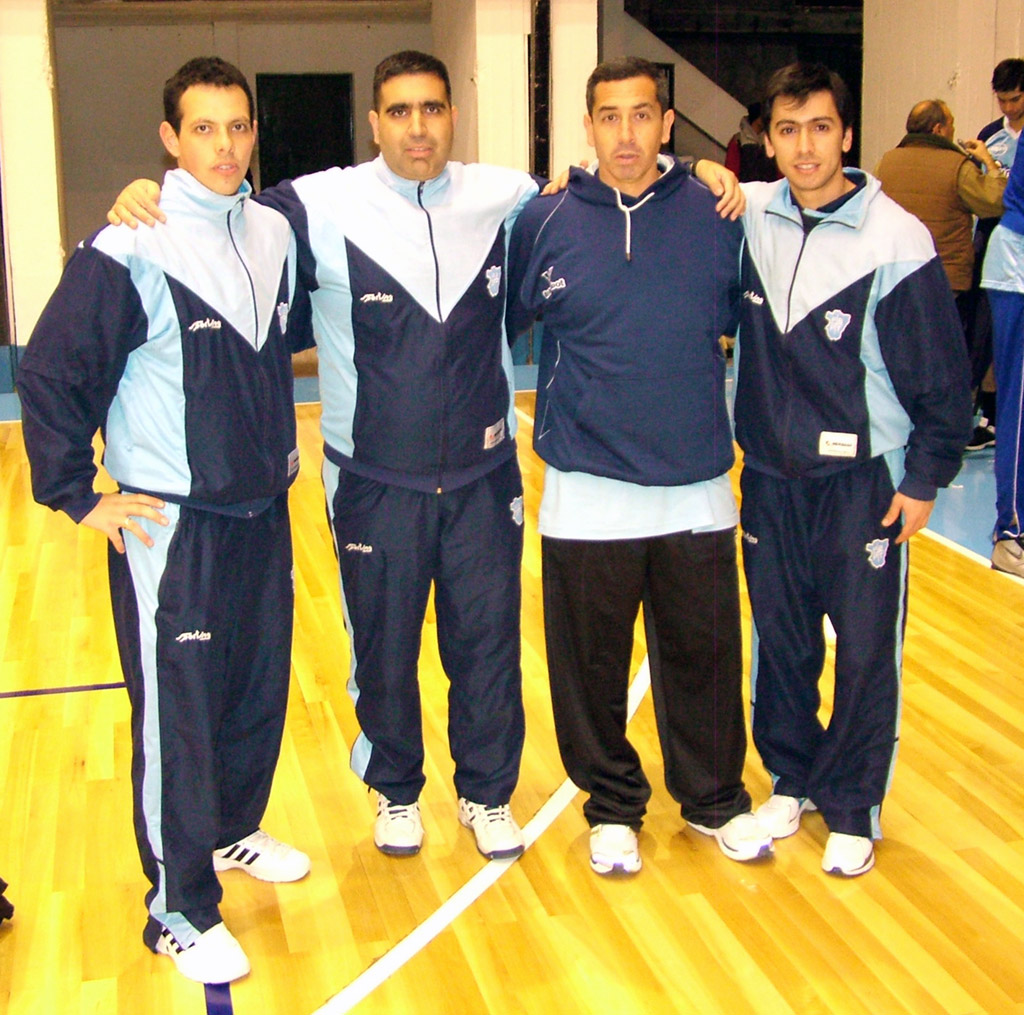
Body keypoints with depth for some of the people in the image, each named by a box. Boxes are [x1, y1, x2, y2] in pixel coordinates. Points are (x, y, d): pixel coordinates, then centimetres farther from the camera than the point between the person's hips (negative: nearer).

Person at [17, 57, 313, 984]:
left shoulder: (275, 234, 4)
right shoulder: (129, 251, -15)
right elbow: (49, 375, -12)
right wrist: (79, 495, -10)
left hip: (263, 514, 6)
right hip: (168, 525, -6)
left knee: (260, 688, 17)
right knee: (176, 713, 1)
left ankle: (233, 831, 40)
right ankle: (180, 909, 15)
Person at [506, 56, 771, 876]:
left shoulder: (716, 216, 1)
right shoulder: (545, 223, -2)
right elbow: (494, 323, 9)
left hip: (698, 490, 1)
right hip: (587, 493, -1)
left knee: (704, 655, 11)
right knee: (592, 661, 9)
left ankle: (715, 797, 33)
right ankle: (612, 804, 30)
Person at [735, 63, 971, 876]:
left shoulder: (896, 240, -12)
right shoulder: (749, 216, -2)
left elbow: (941, 373, -7)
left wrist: (925, 479, -6)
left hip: (864, 479, -4)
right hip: (770, 474, 4)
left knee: (866, 651, 4)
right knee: (780, 640, 15)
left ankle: (852, 808, 20)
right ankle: (791, 779, 34)